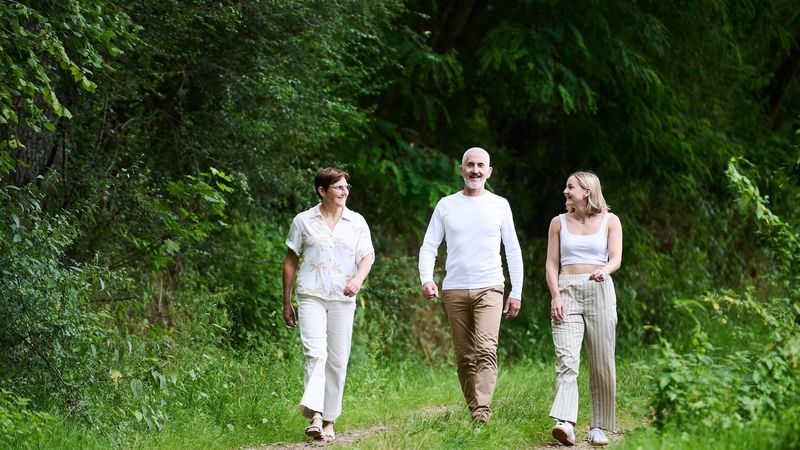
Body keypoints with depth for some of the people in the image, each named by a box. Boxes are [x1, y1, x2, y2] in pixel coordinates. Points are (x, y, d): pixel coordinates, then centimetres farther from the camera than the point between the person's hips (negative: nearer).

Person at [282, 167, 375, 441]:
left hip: (342, 298, 2)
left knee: (337, 361, 3)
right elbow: (291, 261, 10)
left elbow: (368, 255, 6)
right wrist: (286, 302, 9)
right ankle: (315, 415, -29)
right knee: (315, 353, -19)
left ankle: (329, 420, 11)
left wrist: (358, 278, -17)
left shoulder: (356, 222, 9)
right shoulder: (303, 221, 5)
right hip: (311, 296, -2)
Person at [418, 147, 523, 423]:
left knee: (486, 350, -19)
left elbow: (513, 252, 11)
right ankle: (473, 410, 13)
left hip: (489, 288, -2)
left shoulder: (499, 205, 7)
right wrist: (426, 279, -12)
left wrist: (516, 293, 7)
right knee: (464, 356, 4)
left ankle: (482, 412, -28)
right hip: (454, 290, 2)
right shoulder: (446, 206, 9)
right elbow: (429, 247, 7)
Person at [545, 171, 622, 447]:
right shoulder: (559, 222, 13)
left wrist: (604, 271, -25)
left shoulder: (609, 221, 8)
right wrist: (555, 296, -7)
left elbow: (616, 258, -2)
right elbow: (552, 263, 8)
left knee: (601, 364, 0)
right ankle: (565, 423, -29)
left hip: (599, 292, 0)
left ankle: (599, 427, 10)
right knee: (566, 360, -16)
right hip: (566, 292, 0)